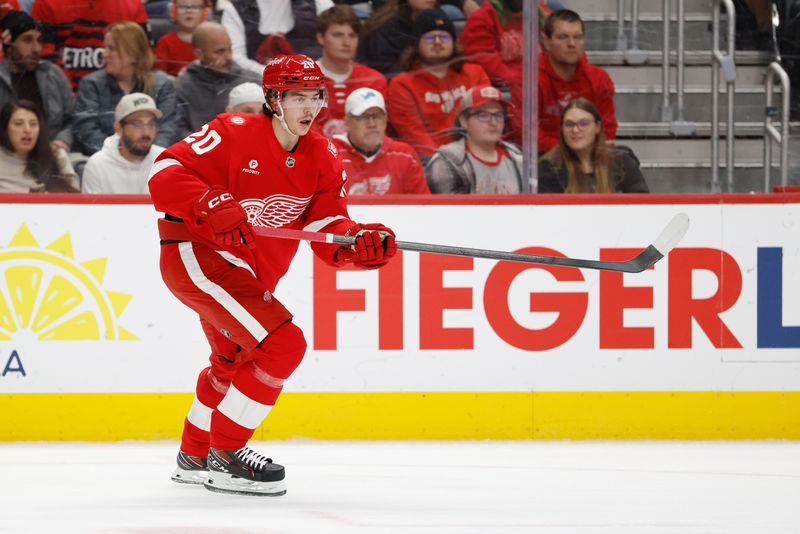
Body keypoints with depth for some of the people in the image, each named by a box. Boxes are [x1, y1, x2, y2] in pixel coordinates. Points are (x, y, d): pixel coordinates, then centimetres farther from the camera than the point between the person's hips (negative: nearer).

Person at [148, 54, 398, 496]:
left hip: (249, 274, 10)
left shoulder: (321, 158, 2)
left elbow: (329, 234, -2)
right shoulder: (234, 135, -19)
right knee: (282, 345, -21)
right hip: (196, 255, -10)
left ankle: (194, 457, 53)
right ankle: (225, 456, -11)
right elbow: (166, 172, -25)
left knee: (233, 361, 29)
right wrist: (213, 207, -40)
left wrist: (362, 244, -24)